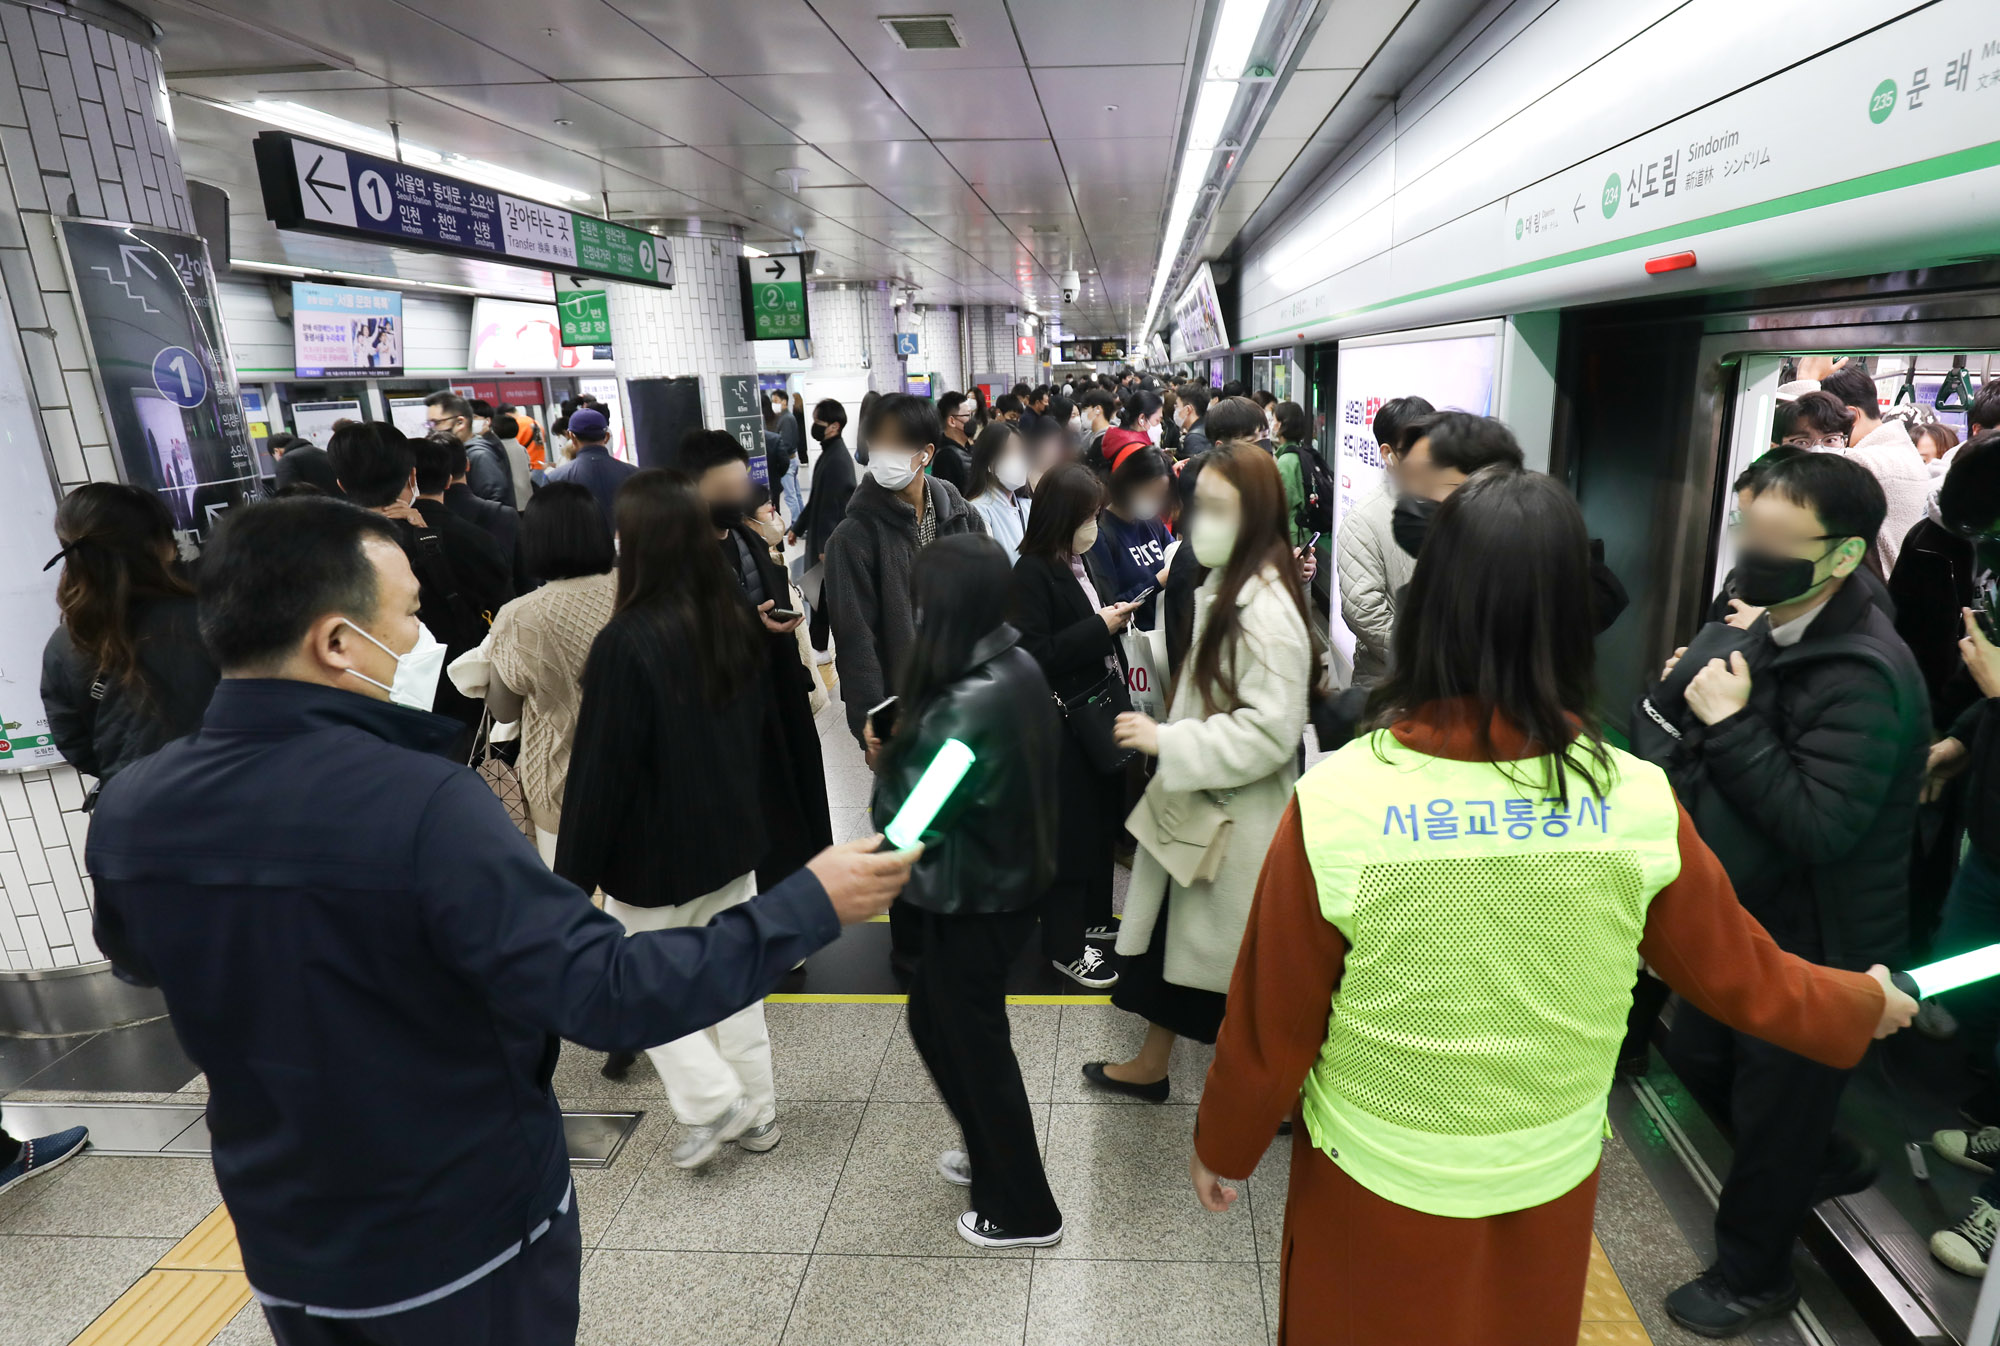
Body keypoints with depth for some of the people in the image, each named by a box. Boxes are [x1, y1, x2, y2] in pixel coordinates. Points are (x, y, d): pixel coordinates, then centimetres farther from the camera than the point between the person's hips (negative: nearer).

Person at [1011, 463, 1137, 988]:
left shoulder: (1086, 559, 7)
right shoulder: (1032, 572, -16)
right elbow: (1036, 655, -22)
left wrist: (1119, 616, 2)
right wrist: (1099, 628, -22)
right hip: (1065, 721, -8)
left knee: (1104, 817, 18)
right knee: (1071, 829, 3)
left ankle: (1094, 917, 37)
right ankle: (1065, 944, 19)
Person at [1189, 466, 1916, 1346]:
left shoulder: (1337, 800, -26)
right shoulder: (1639, 803, -17)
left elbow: (1272, 1017, -16)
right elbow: (1741, 975, 0)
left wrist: (1222, 1143, 2)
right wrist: (1866, 1006, 22)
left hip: (1376, 1179, -2)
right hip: (1552, 1176, 3)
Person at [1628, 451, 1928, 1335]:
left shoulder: (1864, 676, -27)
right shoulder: (1772, 632, -2)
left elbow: (1817, 828, -33)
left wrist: (1730, 724, -32)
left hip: (1816, 950, -8)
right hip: (1747, 921, 8)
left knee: (1771, 1115, 13)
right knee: (1700, 1059, 24)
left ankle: (1752, 1278, 37)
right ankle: (1825, 1162, 51)